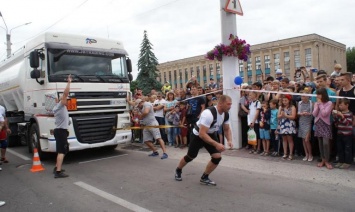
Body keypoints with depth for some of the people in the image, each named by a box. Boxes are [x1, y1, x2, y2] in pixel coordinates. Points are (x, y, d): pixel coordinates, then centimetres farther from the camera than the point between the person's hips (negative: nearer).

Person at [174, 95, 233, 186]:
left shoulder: (225, 114, -13)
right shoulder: (209, 113, -37)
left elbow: (227, 129, 4)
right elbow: (202, 134, -38)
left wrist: (229, 140, -15)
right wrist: (216, 144, -41)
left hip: (211, 134, 6)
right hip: (198, 135, -6)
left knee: (217, 157, -9)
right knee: (190, 157, 11)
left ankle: (204, 178, 12)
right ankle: (178, 170, 42)